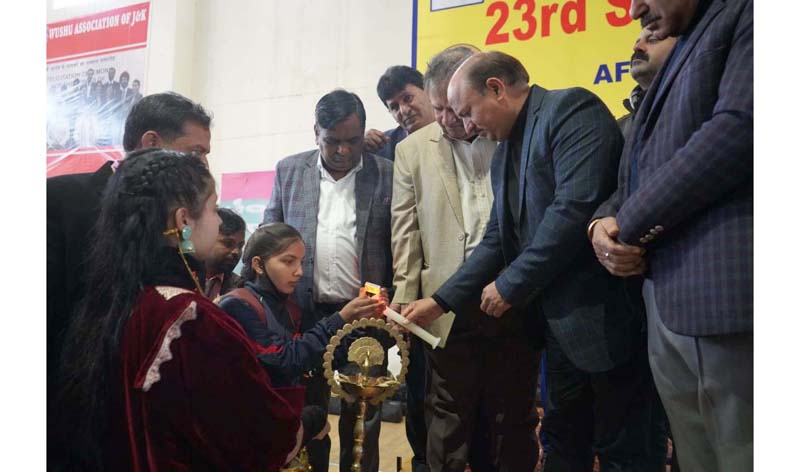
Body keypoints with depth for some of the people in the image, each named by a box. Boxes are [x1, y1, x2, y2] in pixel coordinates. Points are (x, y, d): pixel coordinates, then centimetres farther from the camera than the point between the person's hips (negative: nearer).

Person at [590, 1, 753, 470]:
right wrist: (603, 222, 2)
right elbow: (636, 179, 26)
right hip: (668, 303, 9)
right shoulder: (676, 61, 26)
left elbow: (738, 128, -18)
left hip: (724, 294, -9)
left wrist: (628, 227, -9)